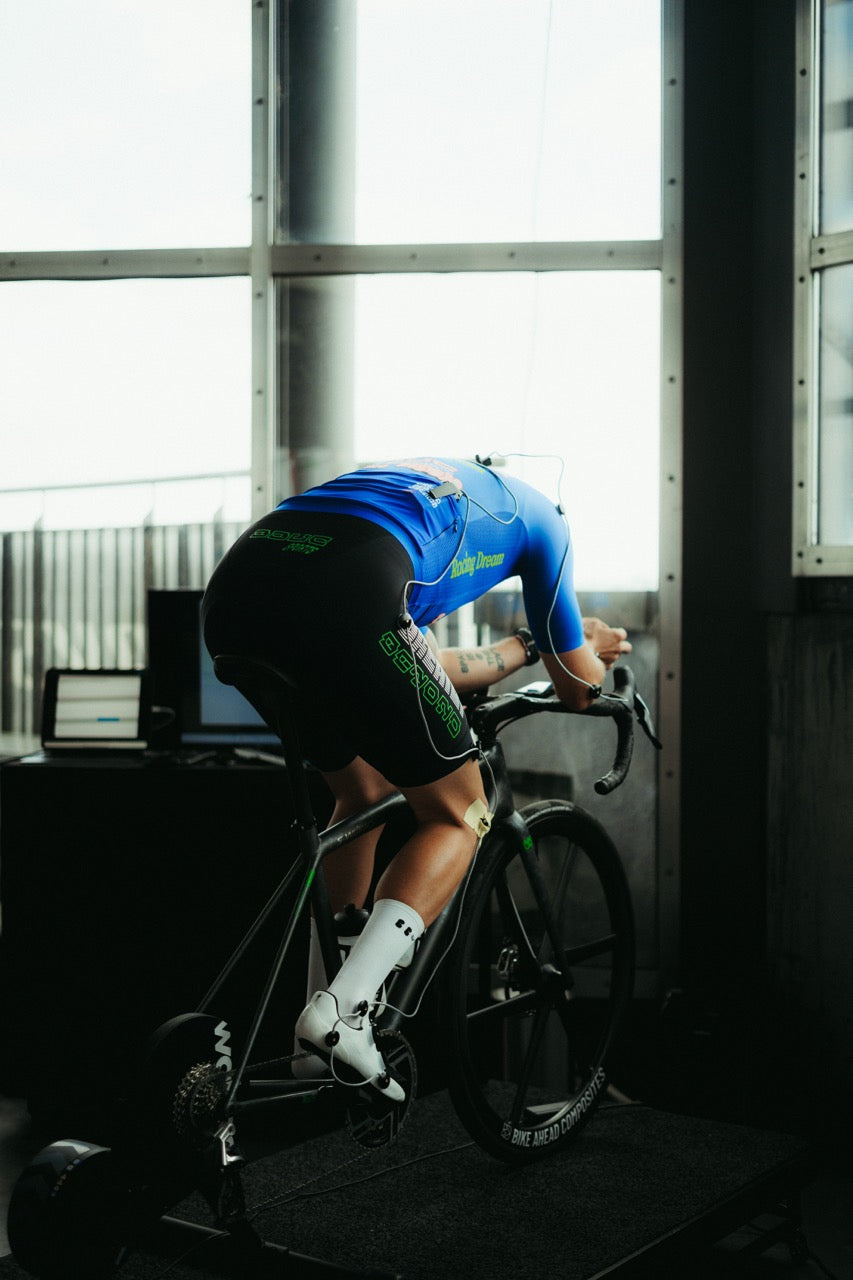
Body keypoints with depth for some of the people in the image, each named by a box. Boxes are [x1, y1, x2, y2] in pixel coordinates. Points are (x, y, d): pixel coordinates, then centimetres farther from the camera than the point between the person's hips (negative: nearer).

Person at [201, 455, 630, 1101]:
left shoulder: (416, 484, 43)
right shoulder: (541, 514, 28)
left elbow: (421, 669, 43)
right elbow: (578, 690, 31)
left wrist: (524, 647, 57)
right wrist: (586, 653, 54)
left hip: (233, 588, 7)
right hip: (341, 597, -7)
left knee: (365, 794, 28)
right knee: (458, 817, 13)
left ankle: (319, 1044, 29)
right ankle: (342, 1013, -6)